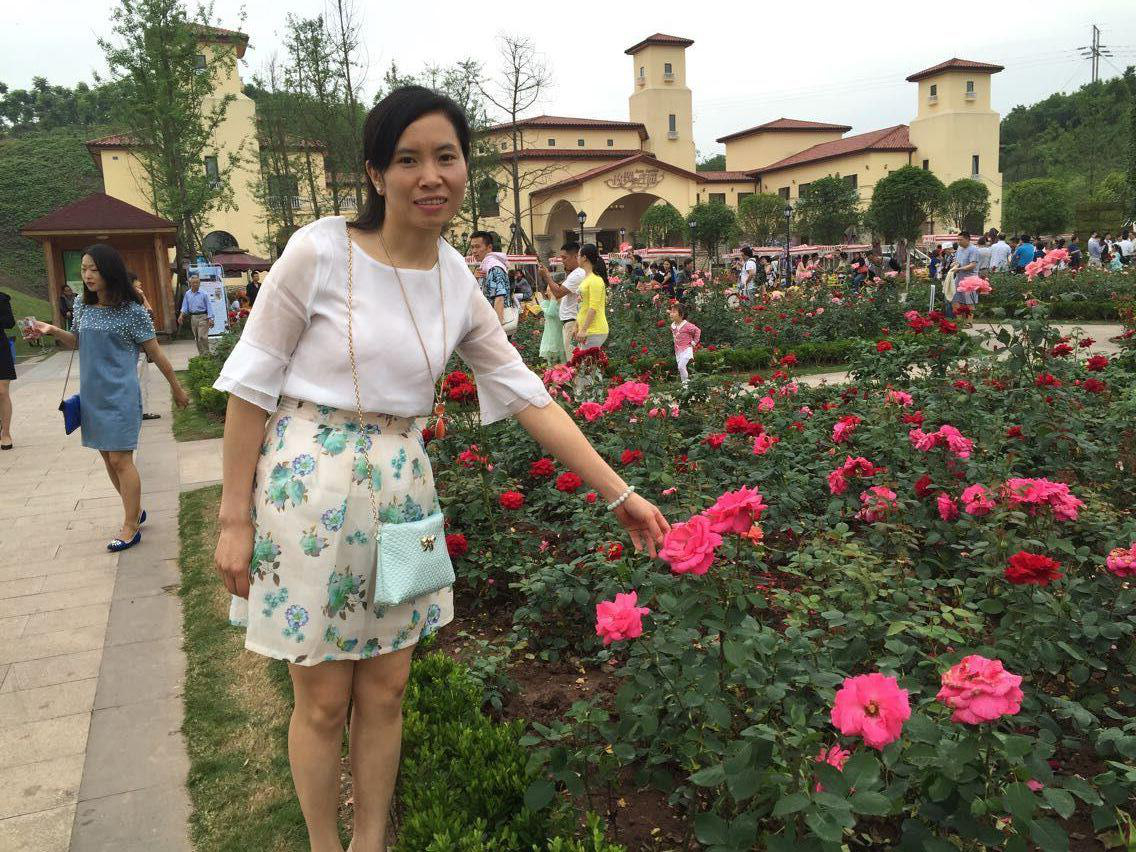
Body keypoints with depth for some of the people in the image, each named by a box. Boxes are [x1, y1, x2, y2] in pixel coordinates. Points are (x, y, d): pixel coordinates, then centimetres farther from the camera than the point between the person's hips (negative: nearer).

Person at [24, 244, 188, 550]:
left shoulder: (132, 312, -11)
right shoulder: (82, 306, 5)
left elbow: (155, 353, -5)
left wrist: (177, 388, 1)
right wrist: (52, 331, 2)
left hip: (120, 395, -6)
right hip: (92, 394, 6)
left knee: (120, 459, -5)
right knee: (108, 458, 13)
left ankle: (130, 528, 5)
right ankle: (135, 511, 30)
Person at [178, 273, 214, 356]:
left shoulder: (203, 294, -5)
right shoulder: (187, 294, 9)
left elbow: (209, 306, -5)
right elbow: (185, 306, 13)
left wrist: (210, 318, -12)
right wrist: (181, 315, -1)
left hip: (202, 316, -5)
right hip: (193, 317, 5)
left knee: (202, 336, -14)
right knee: (197, 338, 9)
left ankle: (206, 354, -8)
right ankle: (201, 354, 18)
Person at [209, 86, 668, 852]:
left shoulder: (459, 284, 1)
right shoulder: (320, 251, -13)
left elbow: (528, 395, 3)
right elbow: (253, 384, -7)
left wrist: (620, 492, 2)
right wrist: (236, 519, -6)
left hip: (401, 489, 4)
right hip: (311, 483, -4)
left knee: (386, 689, 14)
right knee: (324, 699, 9)